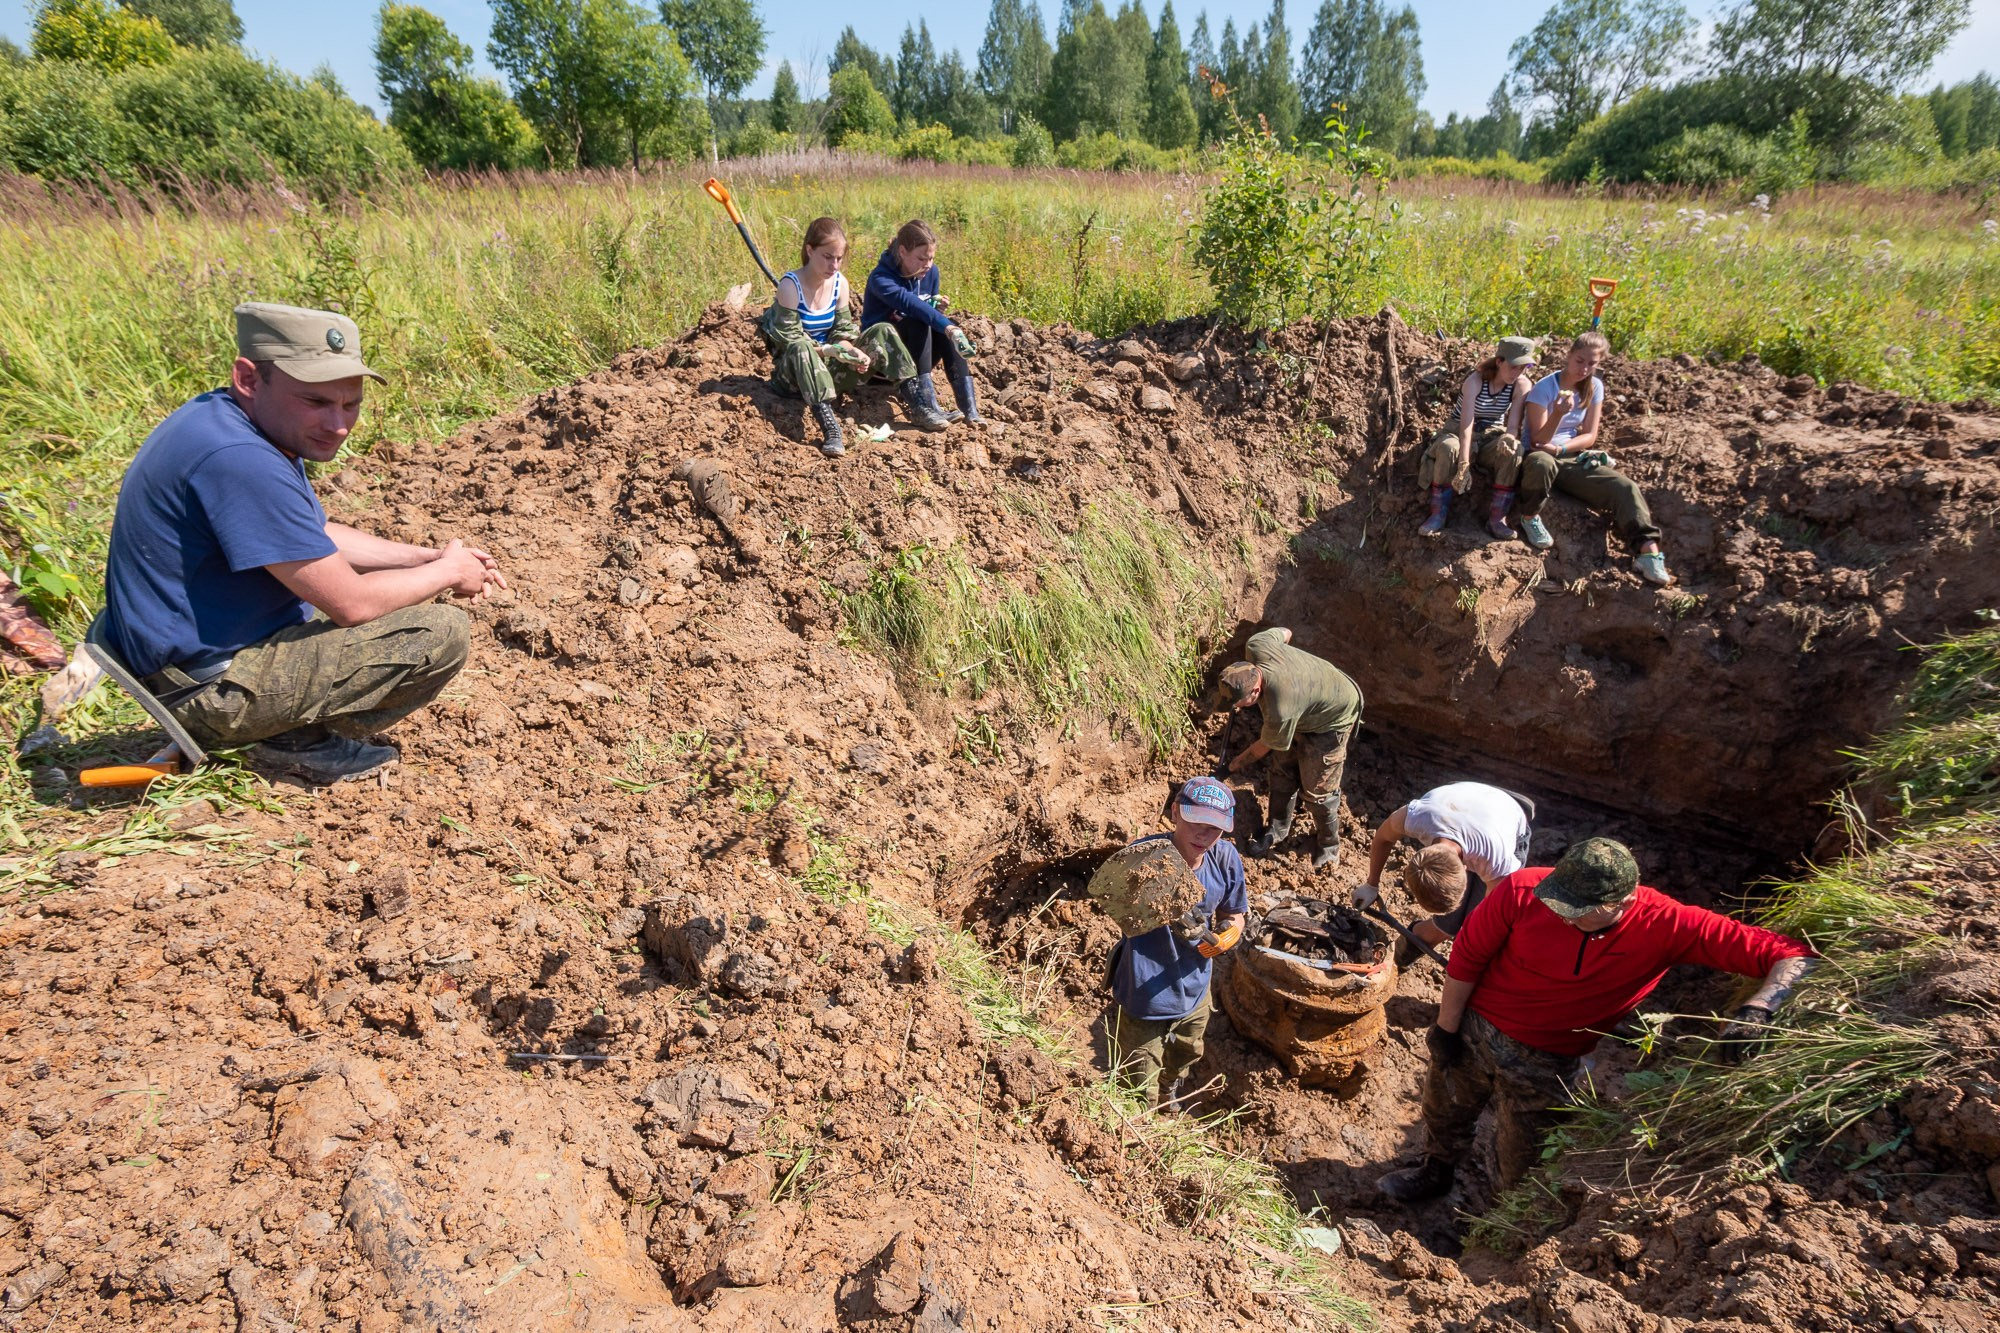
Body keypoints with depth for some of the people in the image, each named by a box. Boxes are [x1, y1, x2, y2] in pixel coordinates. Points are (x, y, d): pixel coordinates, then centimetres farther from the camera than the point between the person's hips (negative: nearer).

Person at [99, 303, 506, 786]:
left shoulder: (240, 423, 3)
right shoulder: (238, 459, -28)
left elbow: (319, 538, 16)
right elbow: (352, 604, -25)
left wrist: (426, 557, 4)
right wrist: (448, 571, -9)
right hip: (207, 687, -10)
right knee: (444, 633, -16)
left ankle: (294, 725, 13)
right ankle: (302, 743, 1)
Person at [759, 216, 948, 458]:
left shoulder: (839, 282, 2)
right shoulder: (790, 286, -16)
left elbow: (843, 330, 4)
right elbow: (790, 339, -19)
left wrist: (852, 351, -18)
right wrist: (829, 350, -30)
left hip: (829, 368, 5)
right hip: (795, 371, -5)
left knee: (882, 331, -9)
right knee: (801, 348, -40)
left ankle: (916, 406, -22)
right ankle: (829, 428, -54)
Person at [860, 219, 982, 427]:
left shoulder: (931, 272, 0)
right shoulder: (881, 279, -22)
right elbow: (909, 302, -40)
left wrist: (938, 307, -10)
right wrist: (944, 325, -54)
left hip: (916, 357, 6)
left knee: (949, 327, -23)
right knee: (918, 323, -32)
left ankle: (969, 408, -34)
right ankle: (928, 406, -43)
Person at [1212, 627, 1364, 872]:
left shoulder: (1281, 712, -44)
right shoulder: (1256, 645, -29)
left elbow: (1266, 746, -21)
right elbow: (1285, 633, -4)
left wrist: (1240, 761, 0)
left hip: (1333, 718, -8)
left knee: (1317, 789, 0)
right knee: (1282, 769, 13)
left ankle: (1328, 844, 26)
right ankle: (1279, 829, 32)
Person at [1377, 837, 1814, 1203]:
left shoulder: (1665, 926, -27)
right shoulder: (1522, 892, -28)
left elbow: (1793, 956, -25)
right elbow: (1467, 955, -15)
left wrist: (1757, 1009, -43)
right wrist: (1445, 1027, -7)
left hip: (1543, 1065, 0)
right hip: (1474, 1028, 1)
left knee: (1523, 1168, 21)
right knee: (1444, 1112, 26)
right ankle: (1435, 1171, 60)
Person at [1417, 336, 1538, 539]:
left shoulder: (1522, 385, -10)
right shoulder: (1475, 380, -21)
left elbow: (1513, 425, -13)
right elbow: (1467, 425, -32)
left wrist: (1509, 438, -40)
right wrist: (1464, 465, -43)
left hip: (1492, 435, 3)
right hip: (1458, 432, -3)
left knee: (1514, 450, -31)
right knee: (1448, 448, -38)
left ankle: (1497, 518, -24)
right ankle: (1438, 514, -26)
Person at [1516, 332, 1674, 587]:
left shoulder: (1595, 387, 4)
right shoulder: (1545, 388, -11)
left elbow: (1589, 436, 3)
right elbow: (1538, 440, -15)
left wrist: (1559, 448, -15)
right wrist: (1558, 413, -32)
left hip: (1573, 458, 5)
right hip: (1539, 457, -5)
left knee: (1626, 488, -19)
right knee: (1542, 462, -44)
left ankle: (1648, 552, -28)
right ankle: (1530, 518, -17)